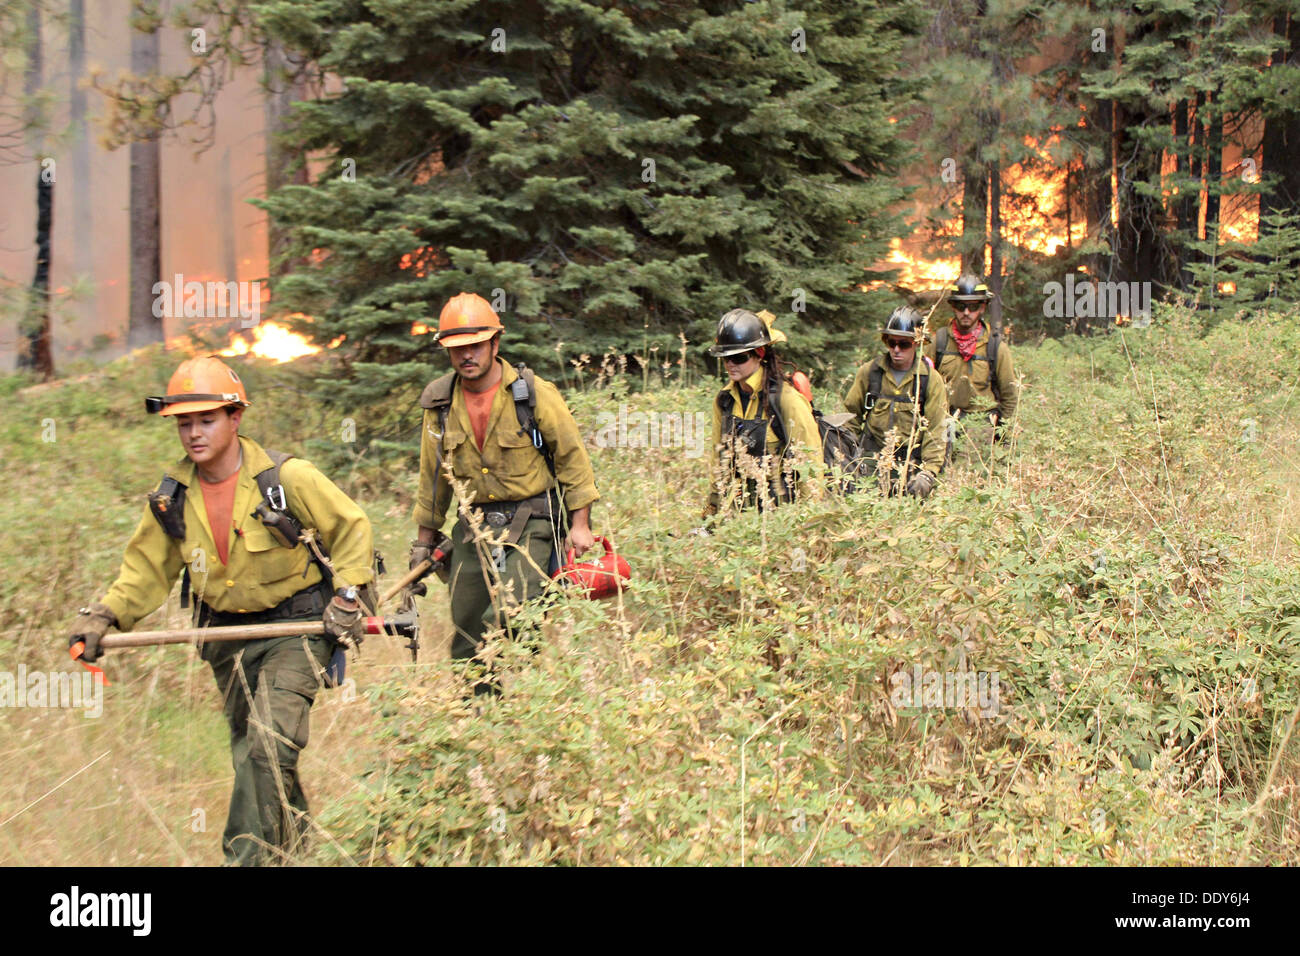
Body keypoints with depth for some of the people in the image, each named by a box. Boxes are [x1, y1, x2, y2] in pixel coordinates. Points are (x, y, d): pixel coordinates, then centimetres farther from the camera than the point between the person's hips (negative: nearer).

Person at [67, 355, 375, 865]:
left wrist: (347, 595, -10)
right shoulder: (171, 498, -2)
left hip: (296, 625, -5)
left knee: (270, 742, -20)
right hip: (228, 637, 5)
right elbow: (146, 570, 5)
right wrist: (103, 615, -10)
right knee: (249, 753, 15)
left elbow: (351, 528, -4)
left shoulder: (286, 478, -15)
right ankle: (296, 839, 36)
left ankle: (246, 855, -15)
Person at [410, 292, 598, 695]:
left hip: (531, 522, -4)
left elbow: (572, 456, -1)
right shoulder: (440, 402, 3)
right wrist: (425, 539, 18)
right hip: (474, 526, 4)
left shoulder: (534, 394, -9)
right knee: (466, 638, 4)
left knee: (507, 619, -22)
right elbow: (432, 474, 14)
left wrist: (580, 524, -4)